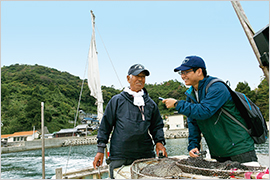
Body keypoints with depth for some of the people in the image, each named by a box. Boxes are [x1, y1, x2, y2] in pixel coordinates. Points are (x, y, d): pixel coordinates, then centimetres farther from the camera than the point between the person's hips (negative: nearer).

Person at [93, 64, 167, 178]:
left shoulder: (150, 103, 13)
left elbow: (157, 126, 19)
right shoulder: (117, 100, 4)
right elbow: (105, 125, 5)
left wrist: (159, 141, 1)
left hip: (145, 156, 3)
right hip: (119, 156, -2)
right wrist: (100, 150, 2)